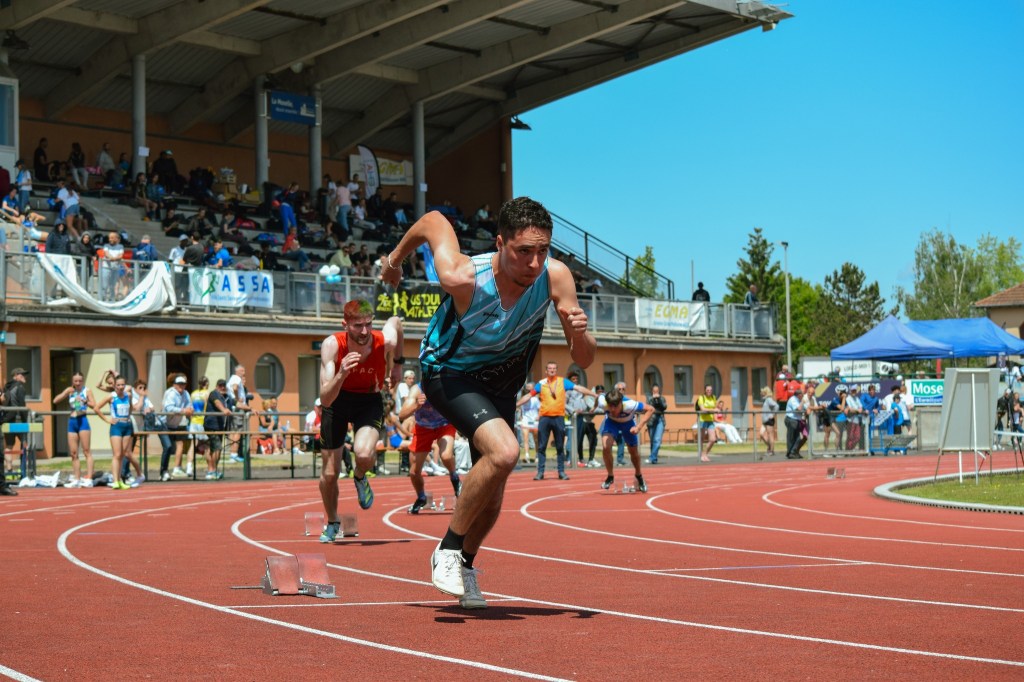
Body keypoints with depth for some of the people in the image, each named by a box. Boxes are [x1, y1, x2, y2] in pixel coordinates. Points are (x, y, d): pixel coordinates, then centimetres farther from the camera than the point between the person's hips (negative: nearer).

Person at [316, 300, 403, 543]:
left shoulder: (385, 342, -27)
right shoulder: (331, 345, -29)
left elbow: (395, 321, 1)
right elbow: (325, 399, -32)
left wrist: (396, 362, 10)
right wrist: (341, 374, -50)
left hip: (369, 401, 0)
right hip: (337, 401, 0)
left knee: (364, 454, -30)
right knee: (329, 473, 6)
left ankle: (360, 478, 9)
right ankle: (332, 522, 36)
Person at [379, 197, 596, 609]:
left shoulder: (555, 277, -25)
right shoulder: (463, 278, -33)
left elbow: (584, 361, -16)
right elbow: (434, 221, -13)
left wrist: (580, 334, -39)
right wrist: (394, 259, 5)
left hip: (501, 383, 5)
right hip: (449, 374, -5)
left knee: (491, 497, 13)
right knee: (504, 452, -31)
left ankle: (464, 567, 42)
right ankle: (447, 550, -12)